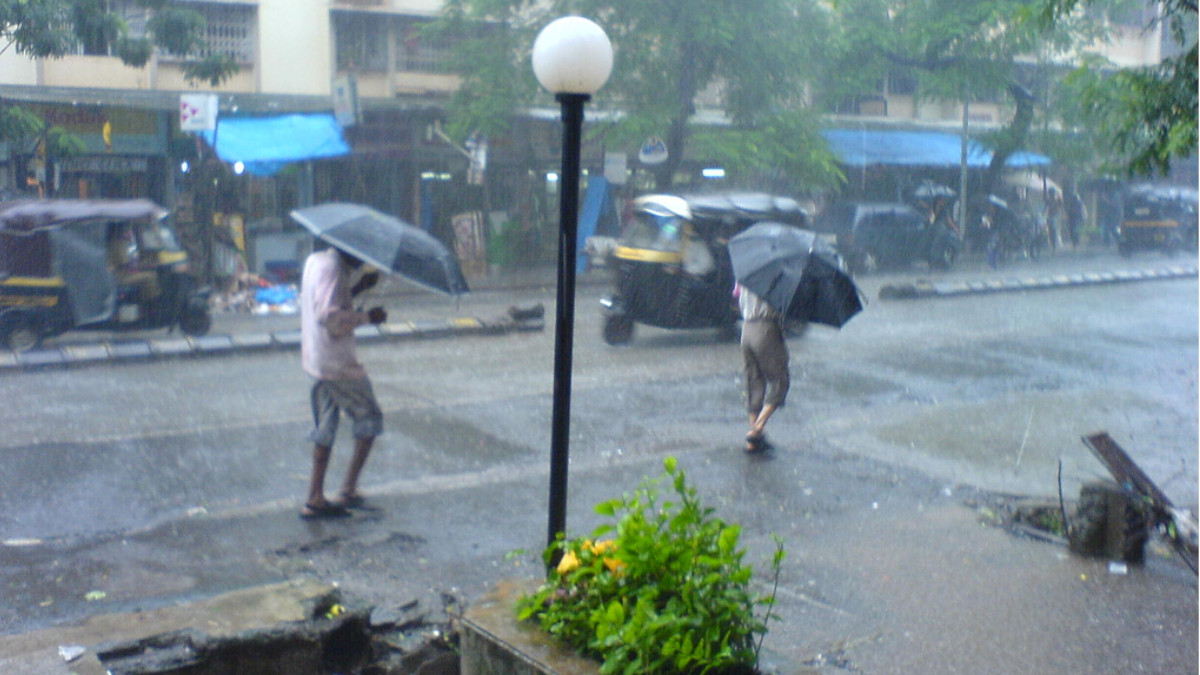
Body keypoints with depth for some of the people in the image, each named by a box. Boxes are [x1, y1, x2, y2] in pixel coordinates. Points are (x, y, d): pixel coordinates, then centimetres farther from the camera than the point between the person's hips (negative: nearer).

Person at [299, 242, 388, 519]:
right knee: (369, 418, 5)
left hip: (316, 360, 9)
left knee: (325, 427, 13)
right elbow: (329, 316, -27)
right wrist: (367, 317, -17)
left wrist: (358, 287, 14)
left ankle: (315, 499, 14)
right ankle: (348, 490, 6)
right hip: (337, 362, -9)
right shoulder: (333, 269, -18)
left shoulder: (315, 261, 12)